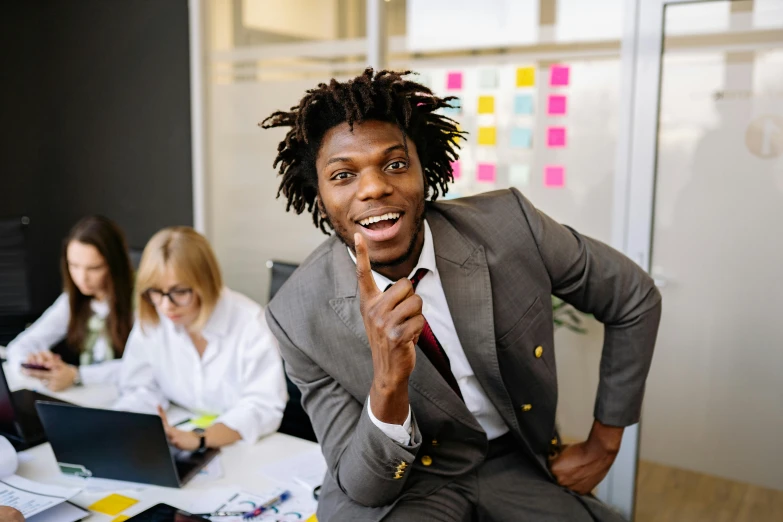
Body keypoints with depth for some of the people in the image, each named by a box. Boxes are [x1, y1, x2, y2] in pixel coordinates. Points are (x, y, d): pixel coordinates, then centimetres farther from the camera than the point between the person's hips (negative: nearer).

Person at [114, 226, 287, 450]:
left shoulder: (248, 322, -19)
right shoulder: (150, 321, -5)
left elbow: (264, 406, -22)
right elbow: (142, 390, 1)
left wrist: (199, 439, -35)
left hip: (247, 448, -3)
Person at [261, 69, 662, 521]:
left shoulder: (509, 227, -19)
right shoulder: (301, 316, -19)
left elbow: (636, 299, -3)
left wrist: (603, 445, -1)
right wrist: (388, 382, -37)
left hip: (519, 463, 3)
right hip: (403, 481, -3)